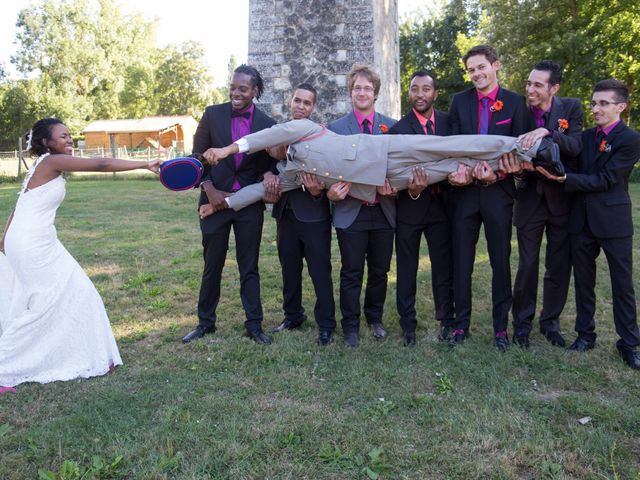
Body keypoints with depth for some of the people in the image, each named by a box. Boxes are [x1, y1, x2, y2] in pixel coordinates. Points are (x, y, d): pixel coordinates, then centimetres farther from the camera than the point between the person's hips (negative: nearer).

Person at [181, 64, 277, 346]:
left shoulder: (267, 124, -1)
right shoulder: (213, 114, -1)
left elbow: (269, 165, 7)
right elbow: (198, 155, 1)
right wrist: (209, 189, -10)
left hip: (249, 204, 0)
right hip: (215, 200, 0)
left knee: (249, 268, 7)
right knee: (212, 265, 10)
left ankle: (254, 325, 17)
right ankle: (206, 322, 25)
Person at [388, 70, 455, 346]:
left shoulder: (449, 122, 3)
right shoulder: (397, 128, -5)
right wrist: (412, 191, -26)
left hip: (441, 204, 2)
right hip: (409, 206, -2)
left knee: (444, 266, 9)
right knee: (406, 268, 9)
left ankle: (446, 320, 24)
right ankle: (407, 324, 21)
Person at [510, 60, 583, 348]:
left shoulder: (571, 108, -4)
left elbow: (575, 146, -19)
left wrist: (547, 132, -34)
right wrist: (517, 169, -22)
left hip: (562, 198, 1)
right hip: (530, 197, 0)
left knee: (559, 266, 9)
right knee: (527, 265, 5)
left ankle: (550, 322, 26)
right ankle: (522, 323, 19)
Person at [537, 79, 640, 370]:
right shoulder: (586, 136, 11)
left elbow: (604, 180, -15)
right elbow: (577, 171, 8)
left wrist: (563, 179, -22)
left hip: (613, 220, -5)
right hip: (581, 220, 5)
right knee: (583, 281, 12)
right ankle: (585, 334, 24)